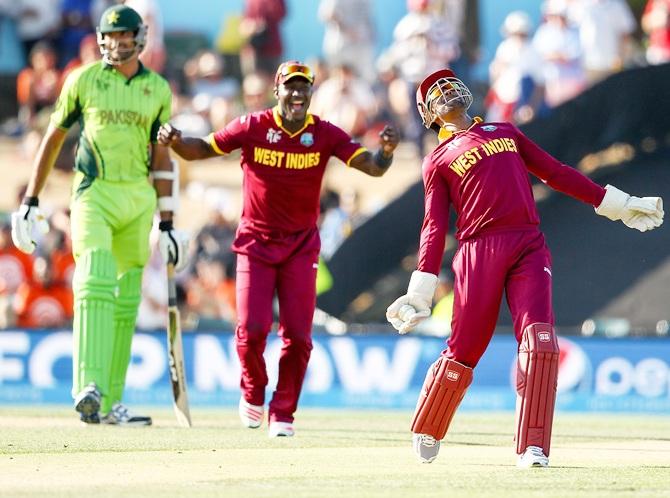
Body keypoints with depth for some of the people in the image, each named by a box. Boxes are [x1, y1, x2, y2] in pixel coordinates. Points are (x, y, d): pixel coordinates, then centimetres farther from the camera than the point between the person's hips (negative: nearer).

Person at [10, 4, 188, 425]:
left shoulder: (158, 89, 7)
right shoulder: (84, 80, 2)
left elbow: (161, 157, 10)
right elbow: (54, 138, 9)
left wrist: (167, 223, 7)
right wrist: (31, 199, 6)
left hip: (138, 199, 3)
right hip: (94, 194, -3)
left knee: (126, 303, 6)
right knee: (96, 285, -22)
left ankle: (111, 403, 13)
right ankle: (89, 389, -33)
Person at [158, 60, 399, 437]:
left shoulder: (325, 135, -5)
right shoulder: (252, 128, -7)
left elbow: (373, 167, -12)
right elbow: (201, 150, 1)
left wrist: (386, 150, -34)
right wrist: (175, 141, -21)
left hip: (301, 246, 1)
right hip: (255, 243, -1)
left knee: (298, 335, -5)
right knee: (252, 328, -11)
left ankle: (283, 413, 12)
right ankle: (252, 394, 19)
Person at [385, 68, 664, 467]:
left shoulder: (505, 132, 24)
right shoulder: (438, 162, 13)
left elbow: (555, 172, 24)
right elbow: (435, 227, 6)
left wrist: (616, 204, 18)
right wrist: (419, 293, -5)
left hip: (529, 247, 2)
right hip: (480, 250, -2)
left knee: (540, 342, -15)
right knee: (464, 350, -1)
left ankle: (532, 448, -16)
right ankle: (426, 433, 23)